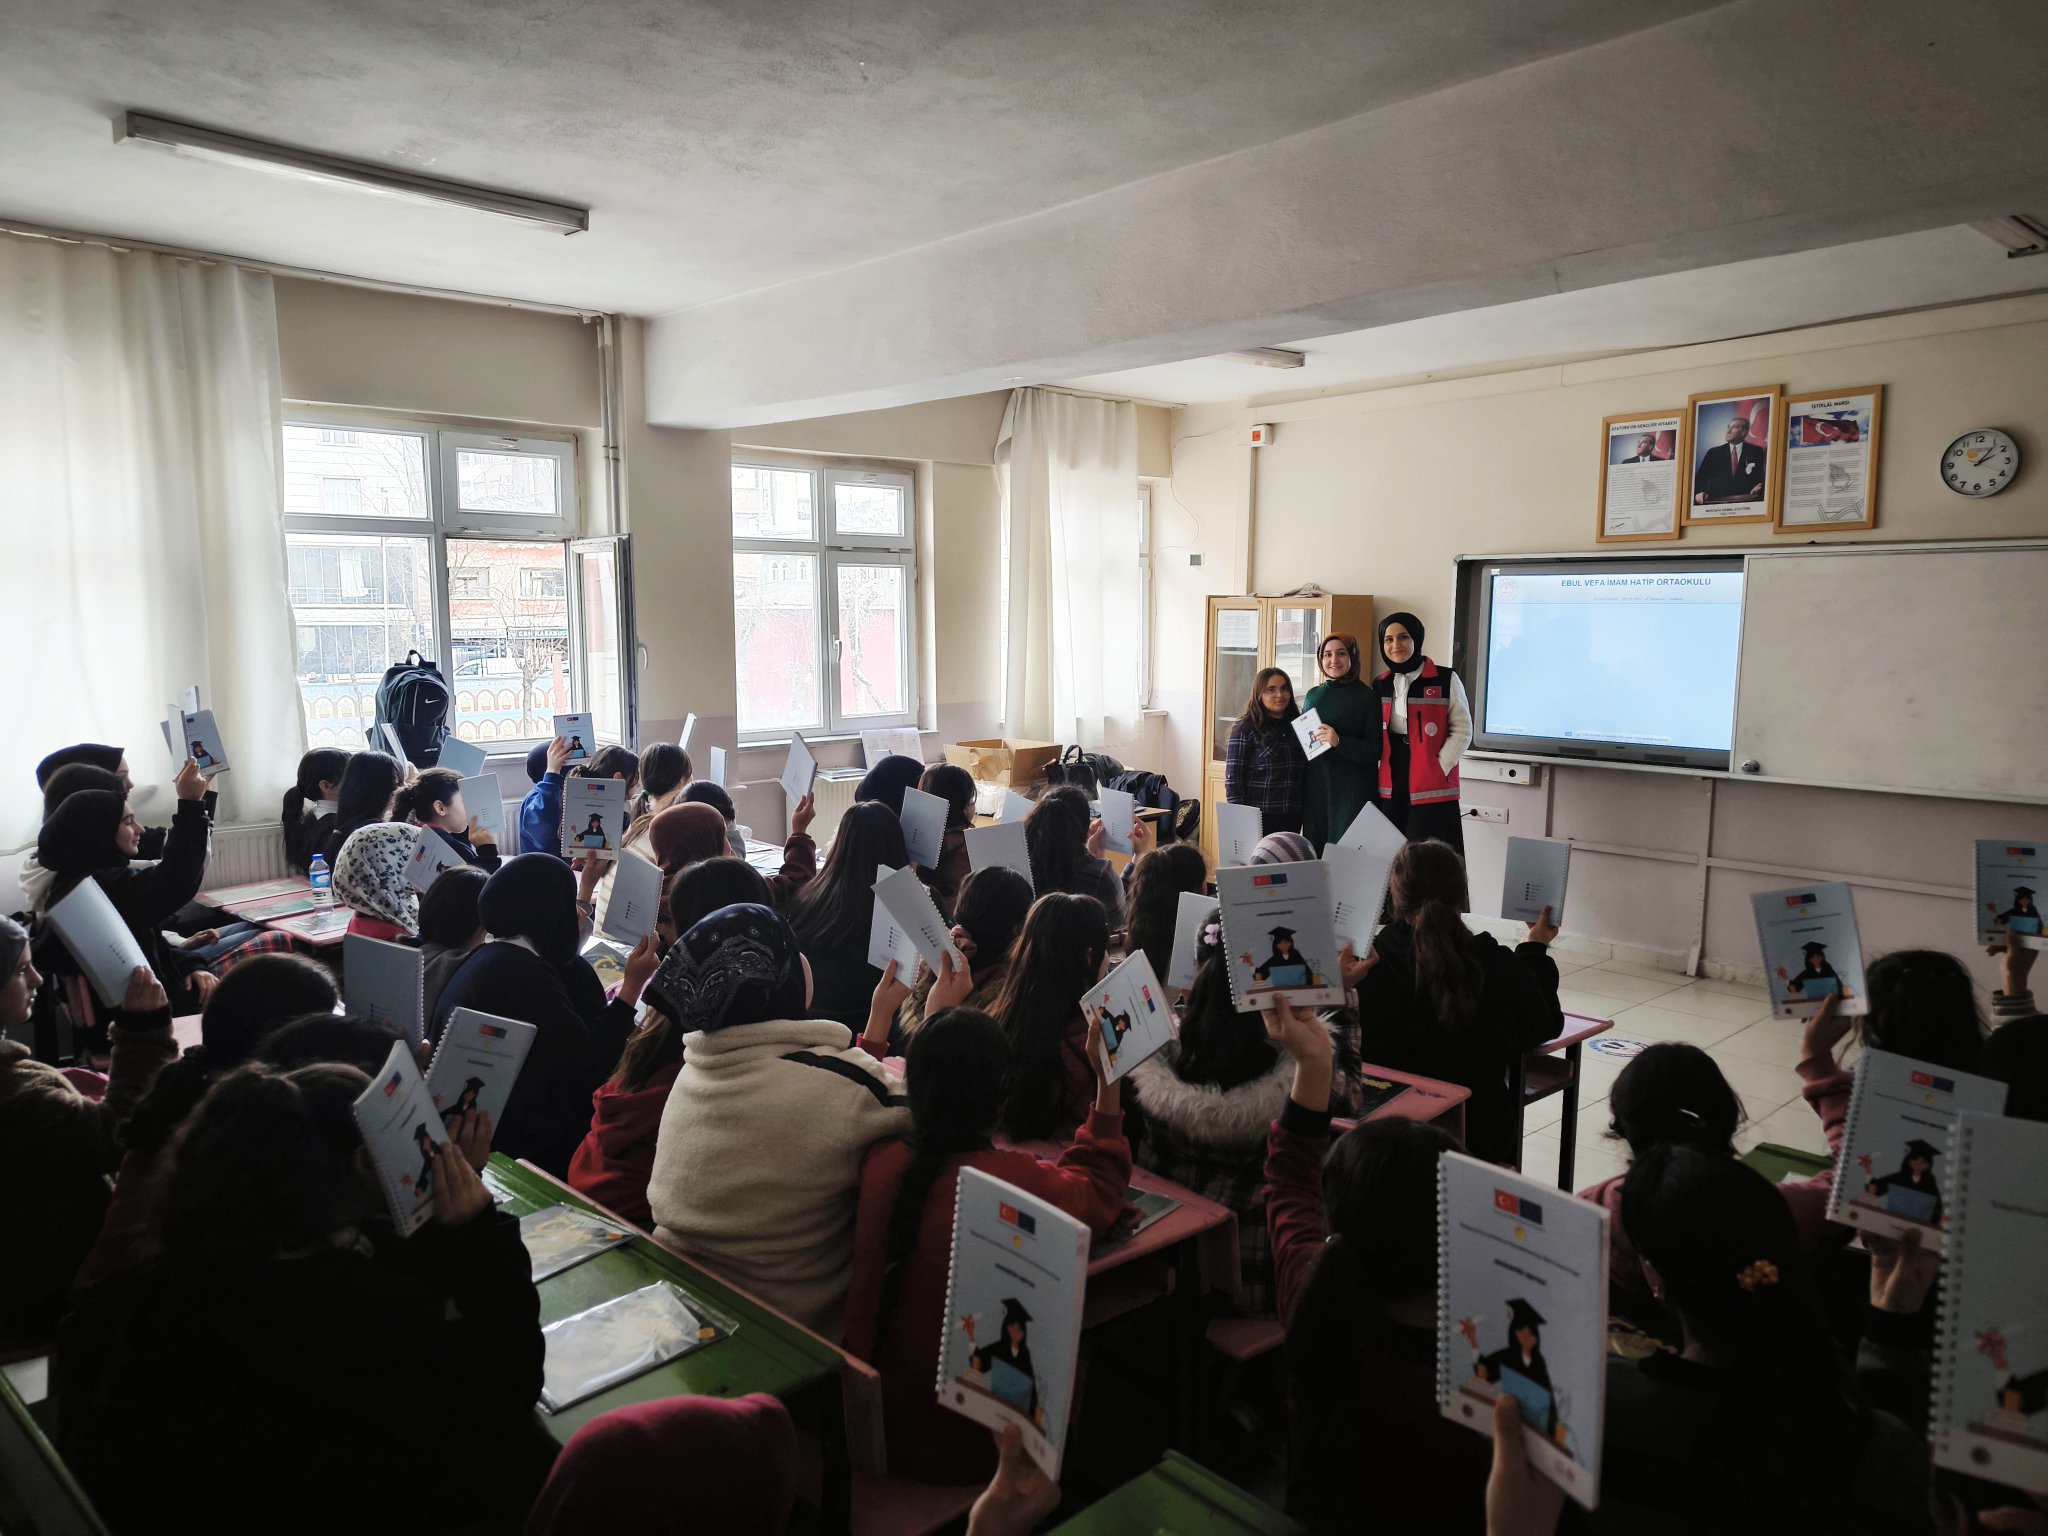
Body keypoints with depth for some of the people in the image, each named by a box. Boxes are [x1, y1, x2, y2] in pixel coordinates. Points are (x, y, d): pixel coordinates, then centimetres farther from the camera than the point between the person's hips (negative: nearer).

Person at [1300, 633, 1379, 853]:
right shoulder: (1313, 694, 13)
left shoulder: (1366, 697, -4)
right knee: (1314, 852, 6)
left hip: (1352, 792, -5)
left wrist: (1339, 742, -23)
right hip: (1313, 789, 5)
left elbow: (1375, 750, -9)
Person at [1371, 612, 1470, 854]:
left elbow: (1462, 731, -2)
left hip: (1432, 790, -4)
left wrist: (1439, 769, -11)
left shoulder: (1446, 680, -2)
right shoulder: (1380, 685, 13)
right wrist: (1378, 771, 4)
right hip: (1391, 789, 5)